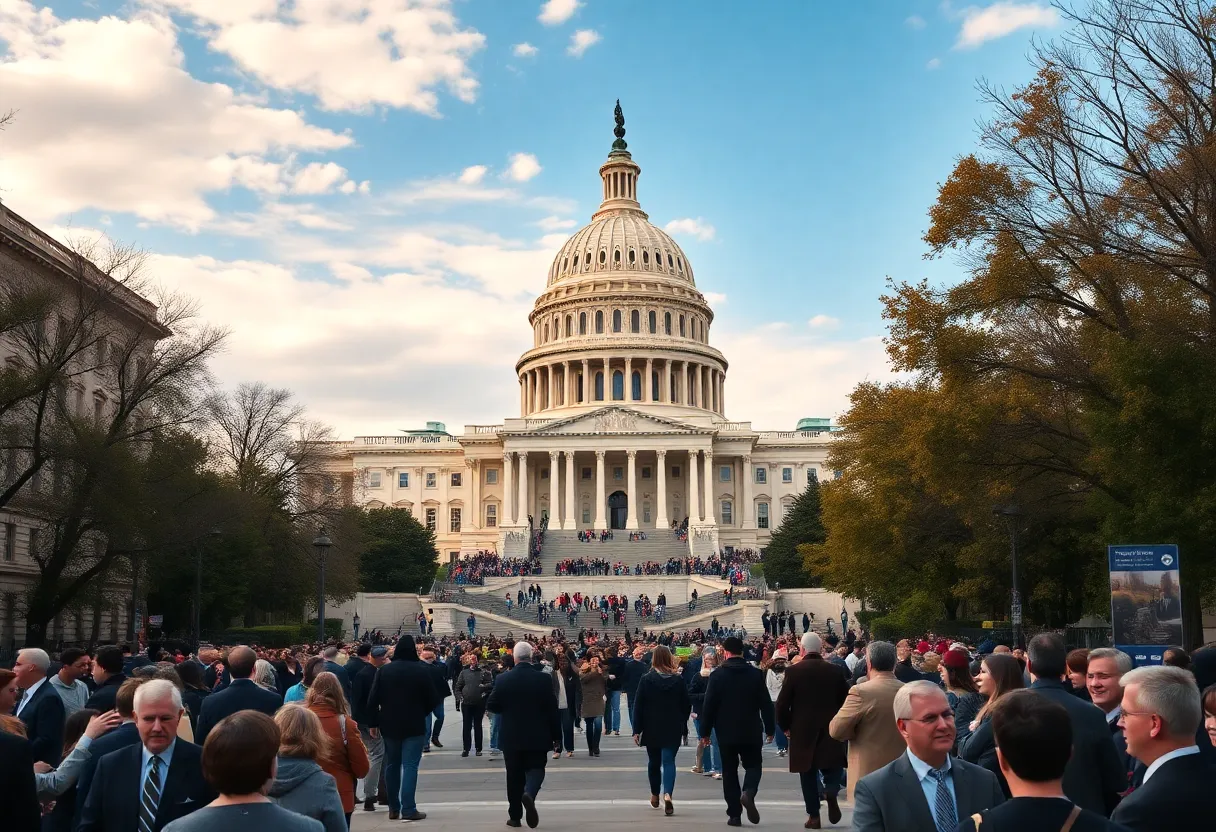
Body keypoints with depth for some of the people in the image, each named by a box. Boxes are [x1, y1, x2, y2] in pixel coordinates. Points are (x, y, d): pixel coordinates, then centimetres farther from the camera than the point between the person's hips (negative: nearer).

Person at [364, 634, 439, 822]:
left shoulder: (384, 670, -2)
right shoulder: (422, 671, -9)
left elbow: (372, 699, -4)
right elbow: (433, 700, -5)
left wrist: (373, 722, 5)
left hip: (389, 725, 3)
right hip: (414, 726, -3)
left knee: (392, 765, 14)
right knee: (410, 765, -3)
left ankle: (393, 808, 19)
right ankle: (408, 809, -9)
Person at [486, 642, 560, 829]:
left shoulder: (503, 679, -7)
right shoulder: (543, 679, -8)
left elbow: (491, 706, -2)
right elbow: (552, 709, -6)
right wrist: (557, 735, 2)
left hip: (511, 736, 1)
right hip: (537, 736, -1)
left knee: (514, 775, 11)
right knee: (535, 769, 9)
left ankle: (515, 816, 14)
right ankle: (529, 794, -22)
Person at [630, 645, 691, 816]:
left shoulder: (646, 680, -7)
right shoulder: (678, 680, -3)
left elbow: (638, 706, -7)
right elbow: (686, 705, 3)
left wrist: (637, 730, -3)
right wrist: (682, 725, 15)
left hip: (652, 728, 0)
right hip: (673, 728, 0)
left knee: (654, 761, 17)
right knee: (669, 761, -1)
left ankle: (655, 795, 30)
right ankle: (667, 794, -23)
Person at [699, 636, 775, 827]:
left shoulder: (717, 675, -6)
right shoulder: (756, 674, -3)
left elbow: (708, 705, -6)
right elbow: (766, 704, -1)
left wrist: (705, 732, 2)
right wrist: (770, 729, 8)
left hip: (726, 732, 0)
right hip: (751, 732, 1)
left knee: (729, 771, 10)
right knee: (753, 765, 15)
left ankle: (734, 814, 7)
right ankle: (748, 792, -15)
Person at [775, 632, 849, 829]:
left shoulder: (794, 671, -8)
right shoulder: (835, 671, -1)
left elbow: (782, 704, -9)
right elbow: (845, 701, 1)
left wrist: (785, 727, 6)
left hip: (802, 731, -1)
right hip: (831, 730, 1)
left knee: (808, 775, 10)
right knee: (832, 767, 17)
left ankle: (814, 816, 8)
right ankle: (831, 790, -13)